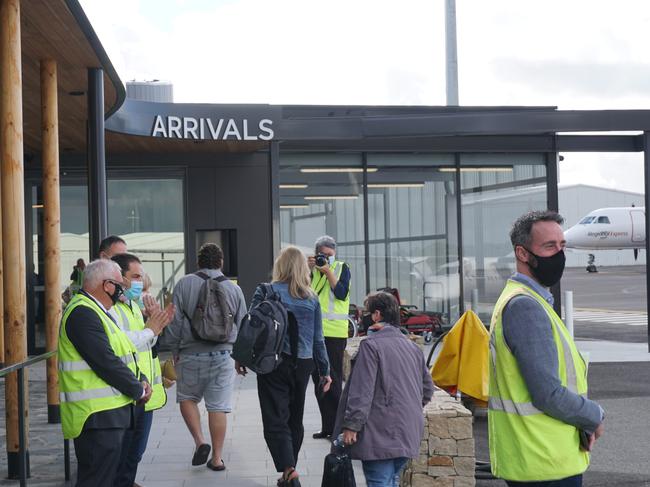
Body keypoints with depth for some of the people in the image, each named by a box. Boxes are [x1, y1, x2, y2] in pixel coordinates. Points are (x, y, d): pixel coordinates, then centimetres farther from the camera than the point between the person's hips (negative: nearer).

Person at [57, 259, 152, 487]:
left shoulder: (95, 311, 19)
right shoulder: (82, 313, -16)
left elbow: (121, 353, 22)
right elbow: (105, 361, -21)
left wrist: (141, 380, 4)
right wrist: (138, 390, -9)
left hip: (109, 413, 11)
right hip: (97, 416, -11)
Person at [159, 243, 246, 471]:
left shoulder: (184, 285, -4)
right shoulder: (234, 289, 3)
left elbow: (174, 322, -3)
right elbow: (242, 326, 10)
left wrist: (174, 351, 9)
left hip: (191, 355, -1)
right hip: (223, 356, 2)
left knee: (187, 398, 19)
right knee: (218, 407, 6)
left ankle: (199, 441, 4)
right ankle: (217, 458, 11)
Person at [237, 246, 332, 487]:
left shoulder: (265, 292, -5)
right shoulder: (312, 299, 5)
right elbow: (318, 338, 9)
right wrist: (324, 370, 16)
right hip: (303, 365, 4)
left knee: (275, 421, -4)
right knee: (295, 420, 16)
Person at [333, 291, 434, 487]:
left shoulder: (371, 345, -9)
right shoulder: (412, 347, 14)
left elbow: (362, 390, -14)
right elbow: (427, 387, 20)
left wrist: (351, 425, -12)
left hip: (381, 434, -8)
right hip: (409, 433, 8)